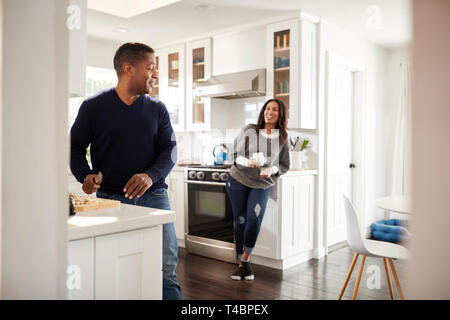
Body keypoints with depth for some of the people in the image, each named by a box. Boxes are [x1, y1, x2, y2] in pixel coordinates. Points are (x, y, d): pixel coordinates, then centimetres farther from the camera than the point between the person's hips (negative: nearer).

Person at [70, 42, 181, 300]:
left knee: (166, 271, 0)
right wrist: (85, 175, -10)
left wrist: (152, 176, -15)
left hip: (153, 196, 2)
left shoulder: (157, 109, 10)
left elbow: (170, 149, 4)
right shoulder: (93, 107, 4)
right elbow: (76, 146, 9)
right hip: (109, 198, -1)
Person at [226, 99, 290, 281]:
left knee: (254, 218, -20)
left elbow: (284, 165, 7)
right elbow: (234, 155, -2)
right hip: (238, 180, 0)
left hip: (262, 185, 1)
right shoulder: (248, 130, -4)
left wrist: (272, 170, -14)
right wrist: (246, 162, -23)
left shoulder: (282, 138, 2)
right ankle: (241, 264, 15)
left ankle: (245, 260, -1)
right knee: (240, 221, 2)